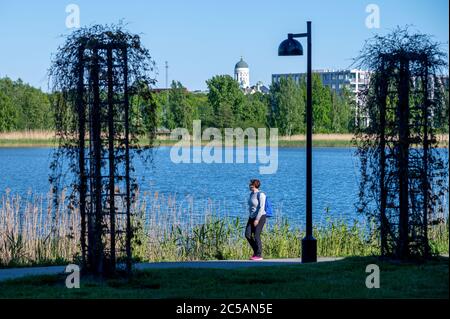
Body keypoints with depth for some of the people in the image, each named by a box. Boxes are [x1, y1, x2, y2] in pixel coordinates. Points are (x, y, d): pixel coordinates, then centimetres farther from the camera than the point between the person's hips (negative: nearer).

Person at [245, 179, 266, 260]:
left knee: (256, 236, -9)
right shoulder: (252, 194, 12)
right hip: (252, 217, 9)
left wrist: (257, 219, -23)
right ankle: (256, 251, 13)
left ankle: (259, 255, -2)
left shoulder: (261, 195, -15)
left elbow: (261, 208, -19)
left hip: (260, 217, -9)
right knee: (248, 235, -1)